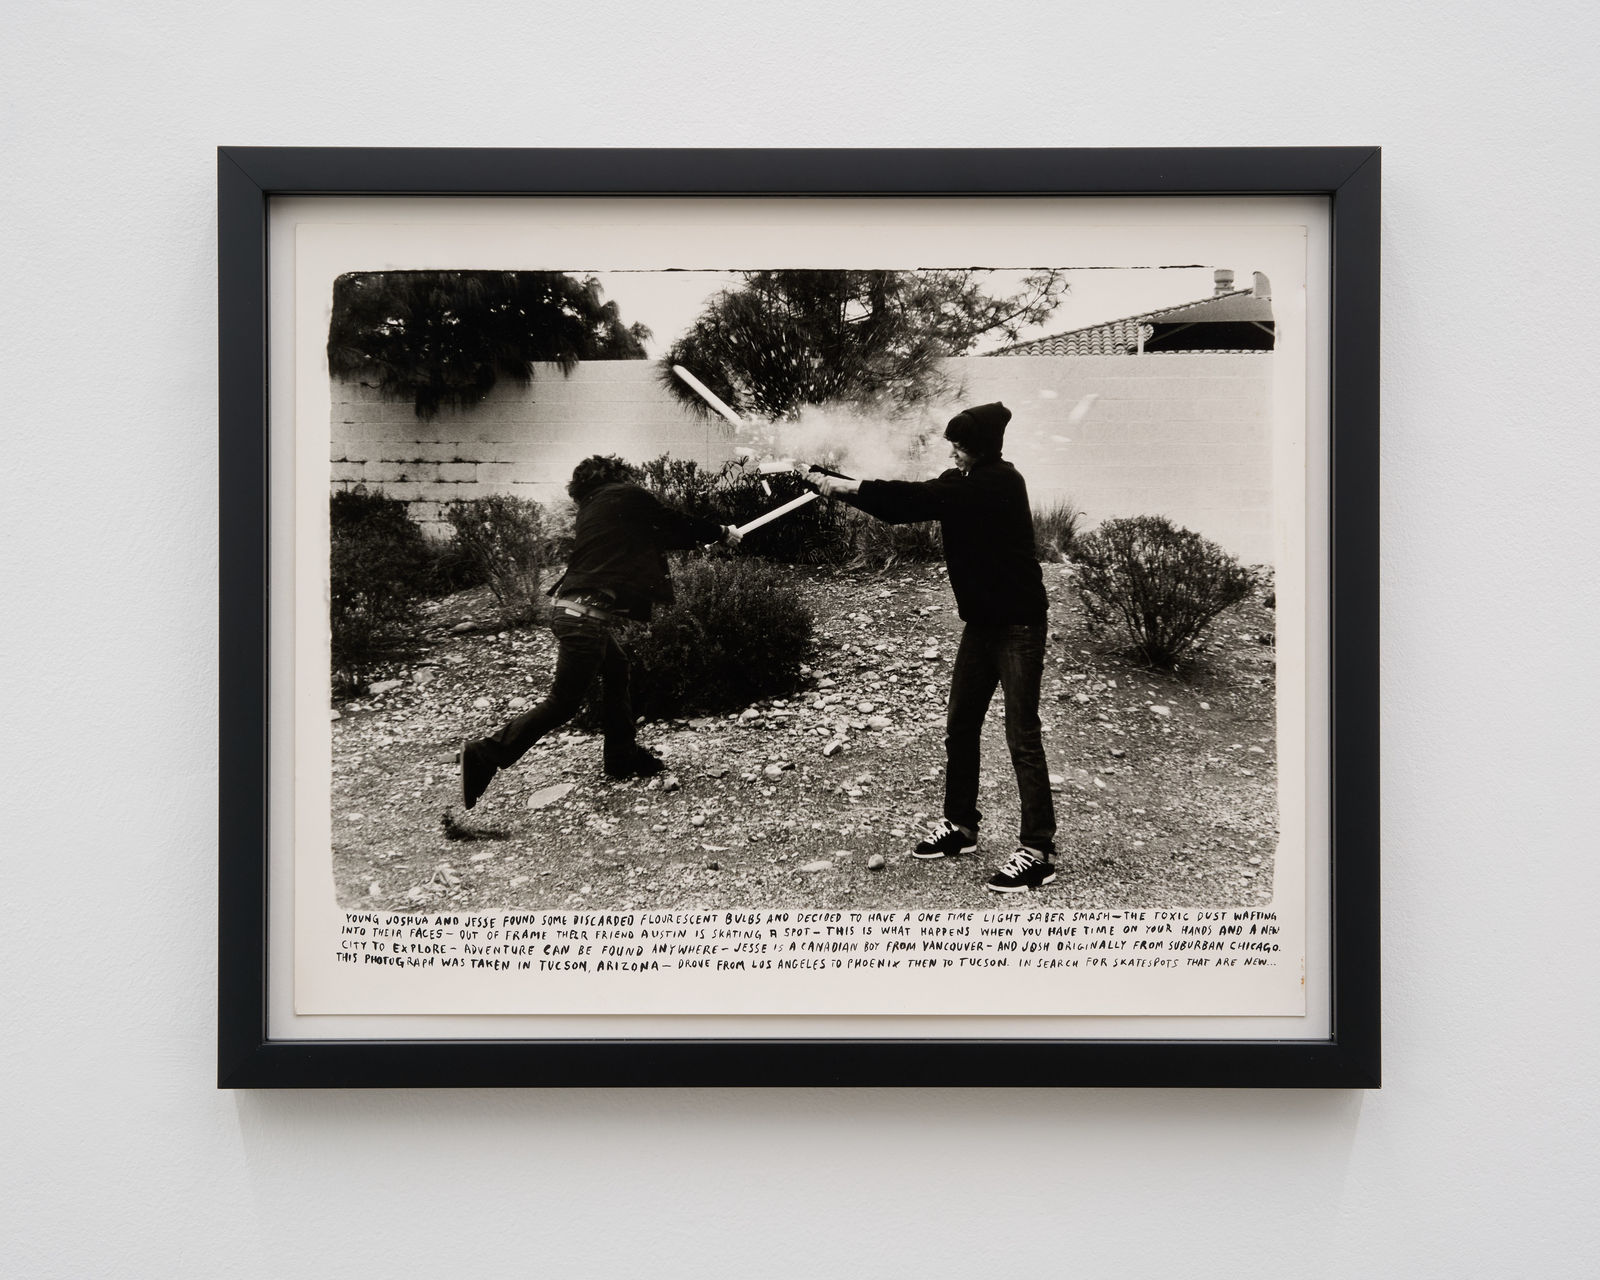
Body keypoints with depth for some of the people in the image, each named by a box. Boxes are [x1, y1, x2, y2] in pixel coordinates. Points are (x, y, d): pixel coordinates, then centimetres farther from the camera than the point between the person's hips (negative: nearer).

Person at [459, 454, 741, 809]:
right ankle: (486, 753, -6)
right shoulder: (629, 497, 0)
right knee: (563, 703, -4)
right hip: (586, 616, -9)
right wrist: (722, 532, 25)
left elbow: (652, 536, 30)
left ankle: (622, 756, 30)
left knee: (616, 671, 23)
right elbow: (675, 525, 9)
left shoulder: (593, 507, 21)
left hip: (572, 607, 9)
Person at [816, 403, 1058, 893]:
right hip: (981, 621, 9)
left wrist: (853, 487, -23)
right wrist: (845, 487, -12)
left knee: (1022, 737, -9)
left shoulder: (1001, 482, -19)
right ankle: (960, 825, 28)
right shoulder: (962, 481, 6)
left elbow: (926, 497, -27)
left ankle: (1037, 851, -6)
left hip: (1018, 623, -9)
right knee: (960, 725, 14)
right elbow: (911, 506, 0)